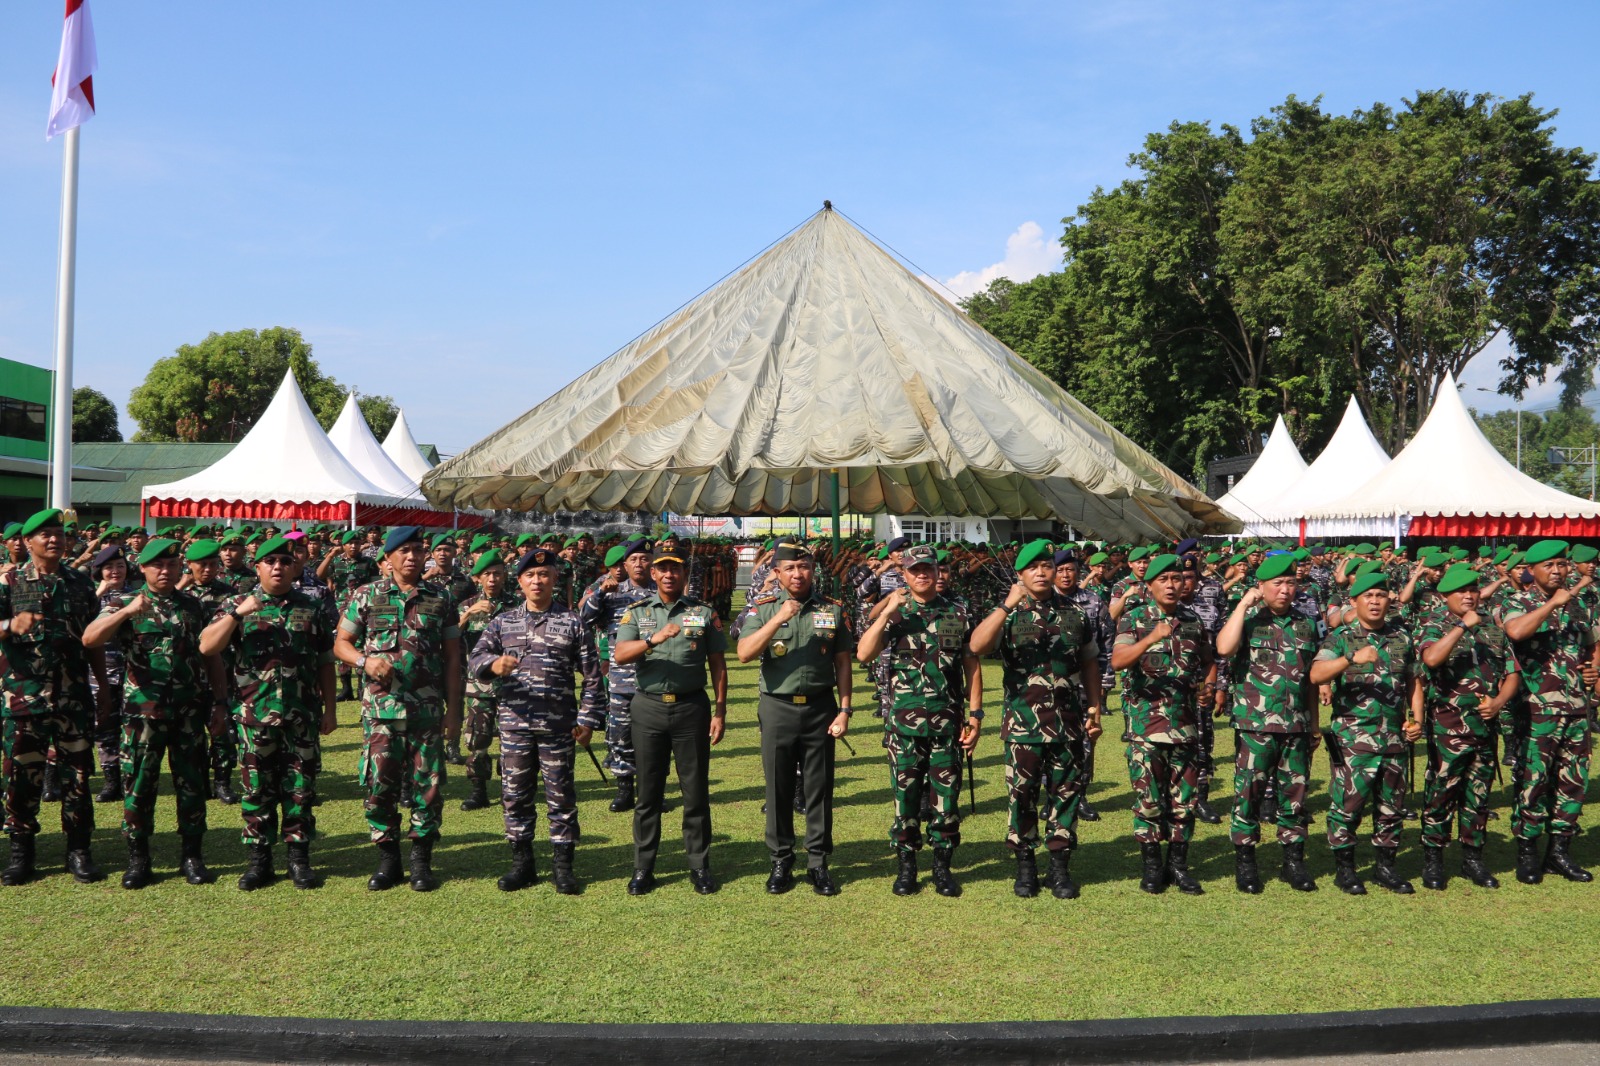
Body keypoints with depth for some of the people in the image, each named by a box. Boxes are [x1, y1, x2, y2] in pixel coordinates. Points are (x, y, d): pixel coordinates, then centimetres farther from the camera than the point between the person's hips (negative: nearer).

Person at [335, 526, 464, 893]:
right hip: (381, 708, 0)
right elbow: (340, 643, 8)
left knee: (428, 786, 2)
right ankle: (387, 858, 17)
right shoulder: (366, 596, 5)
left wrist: (454, 709, 3)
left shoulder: (441, 599, 6)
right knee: (379, 784, 2)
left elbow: (452, 657, 7)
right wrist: (365, 660, -14)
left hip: (428, 709, 0)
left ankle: (422, 859, 16)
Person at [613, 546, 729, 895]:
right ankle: (643, 868, 16)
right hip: (649, 708, 0)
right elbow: (619, 655, -10)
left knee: (696, 791, 5)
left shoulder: (704, 613, 5)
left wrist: (720, 711, 1)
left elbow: (718, 665, 6)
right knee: (648, 792, 7)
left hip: (692, 707, 0)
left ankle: (699, 866, 16)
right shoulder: (637, 612, 5)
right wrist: (653, 639, -27)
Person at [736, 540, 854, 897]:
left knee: (819, 789, 6)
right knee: (779, 790, 7)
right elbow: (744, 653, -13)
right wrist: (778, 619, -22)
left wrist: (844, 709, -1)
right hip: (778, 708, 0)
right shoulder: (763, 609, 1)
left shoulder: (834, 610, 4)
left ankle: (818, 863, 17)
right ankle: (781, 862, 19)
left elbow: (843, 663, 5)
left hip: (820, 708, 0)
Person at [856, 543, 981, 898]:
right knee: (906, 792, 5)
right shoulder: (893, 613, 2)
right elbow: (863, 654, -12)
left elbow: (971, 667, 9)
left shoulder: (957, 615, 7)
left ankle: (943, 865, 18)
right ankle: (907, 866, 17)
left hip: (947, 720, 1)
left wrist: (975, 715, 3)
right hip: (903, 719, -1)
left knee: (946, 793, 5)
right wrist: (887, 612, -18)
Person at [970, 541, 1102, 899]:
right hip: (1023, 722, -2)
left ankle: (1060, 866, 20)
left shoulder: (1075, 612, 7)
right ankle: (1025, 866, 19)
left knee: (1066, 794, 8)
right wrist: (1008, 605, -29)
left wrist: (1095, 709, 11)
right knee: (1022, 794, 5)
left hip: (1068, 722, 2)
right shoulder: (1009, 613, -3)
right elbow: (976, 646, -22)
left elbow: (1089, 663, 15)